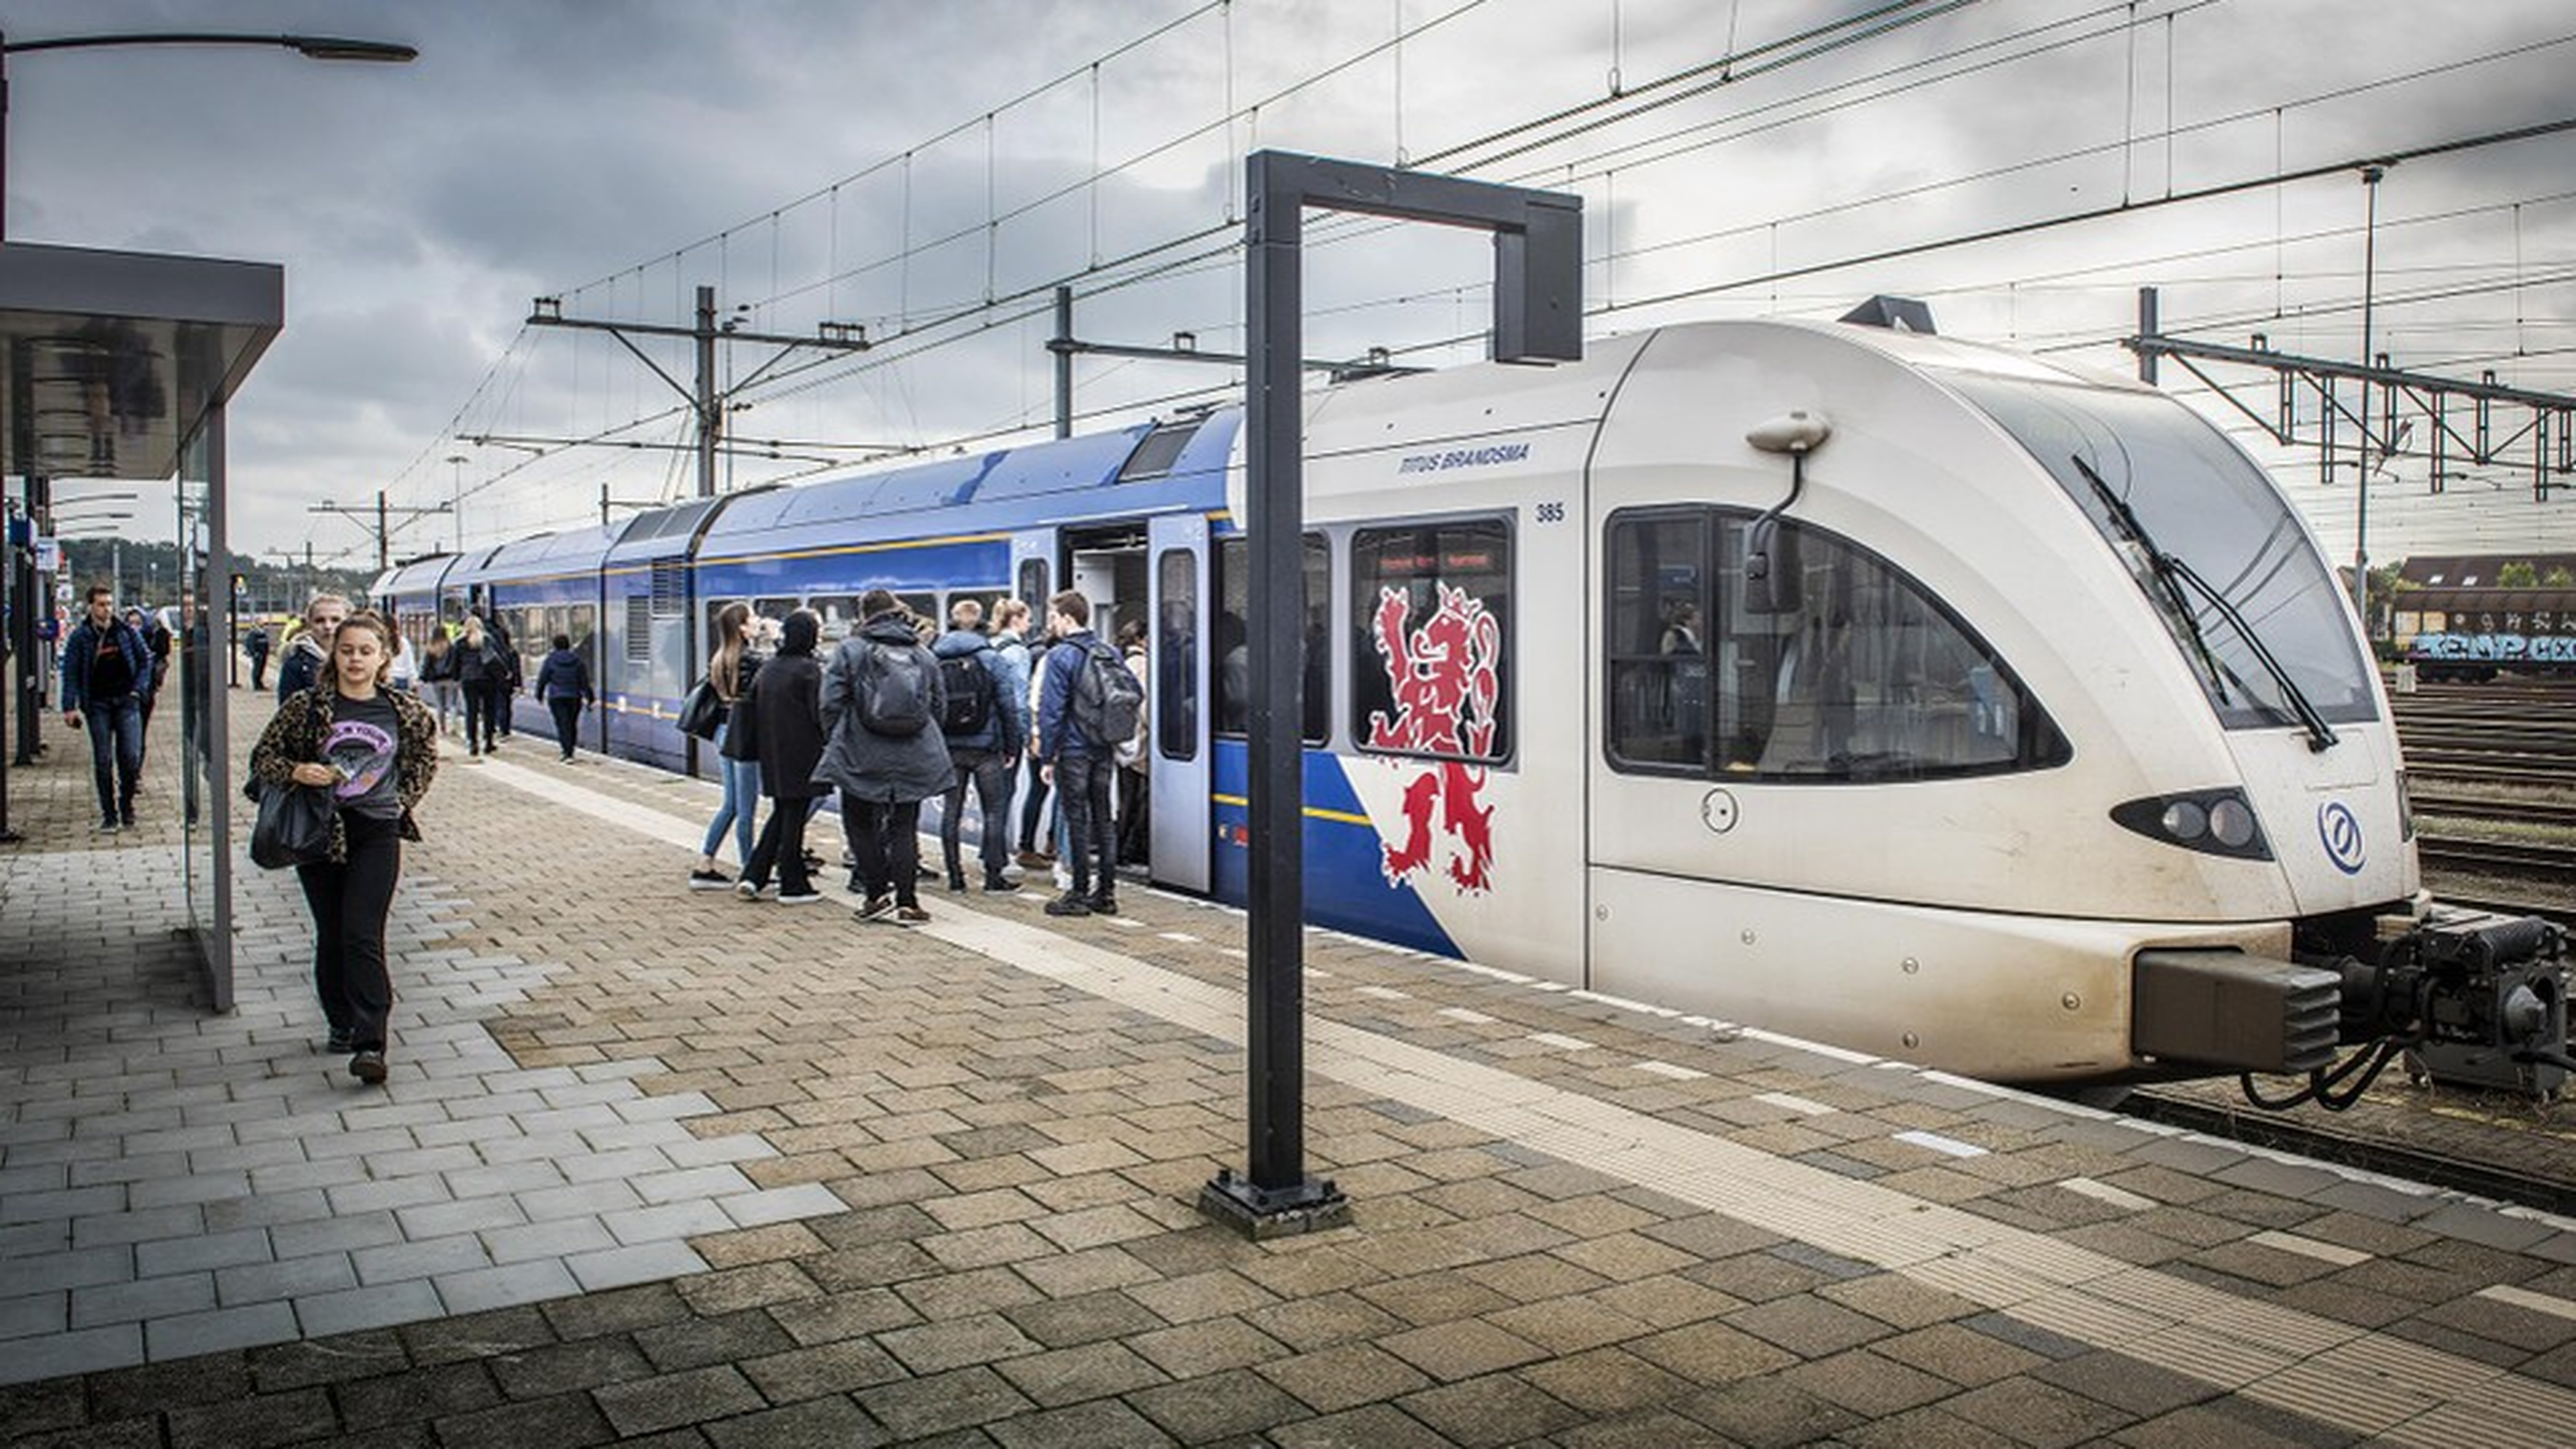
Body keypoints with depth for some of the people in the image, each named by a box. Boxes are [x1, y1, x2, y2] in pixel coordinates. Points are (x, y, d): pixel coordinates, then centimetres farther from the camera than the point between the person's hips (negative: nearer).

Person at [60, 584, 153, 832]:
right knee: (103, 761, 0)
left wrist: (138, 689, 2)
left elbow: (146, 660, 13)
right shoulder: (80, 636, 0)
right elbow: (70, 672, 0)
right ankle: (109, 815, 7)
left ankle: (126, 804, 13)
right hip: (97, 705, -1)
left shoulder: (127, 632, 4)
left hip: (126, 701, 1)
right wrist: (70, 707, -6)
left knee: (131, 756, -6)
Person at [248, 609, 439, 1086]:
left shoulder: (403, 712, 1)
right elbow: (263, 758, 4)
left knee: (362, 935, -11)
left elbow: (425, 757, 19)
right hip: (318, 832, 1)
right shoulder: (305, 707, -2)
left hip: (376, 833, -1)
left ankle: (370, 1043, -13)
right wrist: (296, 772, -16)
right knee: (330, 936, 11)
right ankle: (342, 1025, 28)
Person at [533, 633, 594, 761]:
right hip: (574, 697, 3)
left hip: (556, 697, -2)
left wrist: (540, 695, 13)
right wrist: (589, 697, 9)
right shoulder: (577, 660, 2)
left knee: (563, 725, -5)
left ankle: (568, 754, -16)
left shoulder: (551, 660, -4)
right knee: (572, 725, 14)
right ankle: (569, 751, 23)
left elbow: (543, 679, 1)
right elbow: (584, 681, 4)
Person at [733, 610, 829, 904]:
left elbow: (748, 707, 13)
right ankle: (793, 886, 7)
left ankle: (752, 877, 10)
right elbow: (820, 714, -17)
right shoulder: (809, 669, -13)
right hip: (801, 757, -7)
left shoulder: (768, 668, 9)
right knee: (794, 817, 1)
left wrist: (754, 747, 19)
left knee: (780, 814, 17)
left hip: (772, 756, 7)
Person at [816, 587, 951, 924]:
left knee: (860, 823, 12)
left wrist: (837, 740, 8)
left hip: (862, 757, -3)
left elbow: (831, 703, -7)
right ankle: (906, 902, 7)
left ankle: (878, 894, 8)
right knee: (904, 827, 9)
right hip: (914, 758, 3)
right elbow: (939, 704, 10)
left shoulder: (851, 650, -4)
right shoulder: (923, 654, 6)